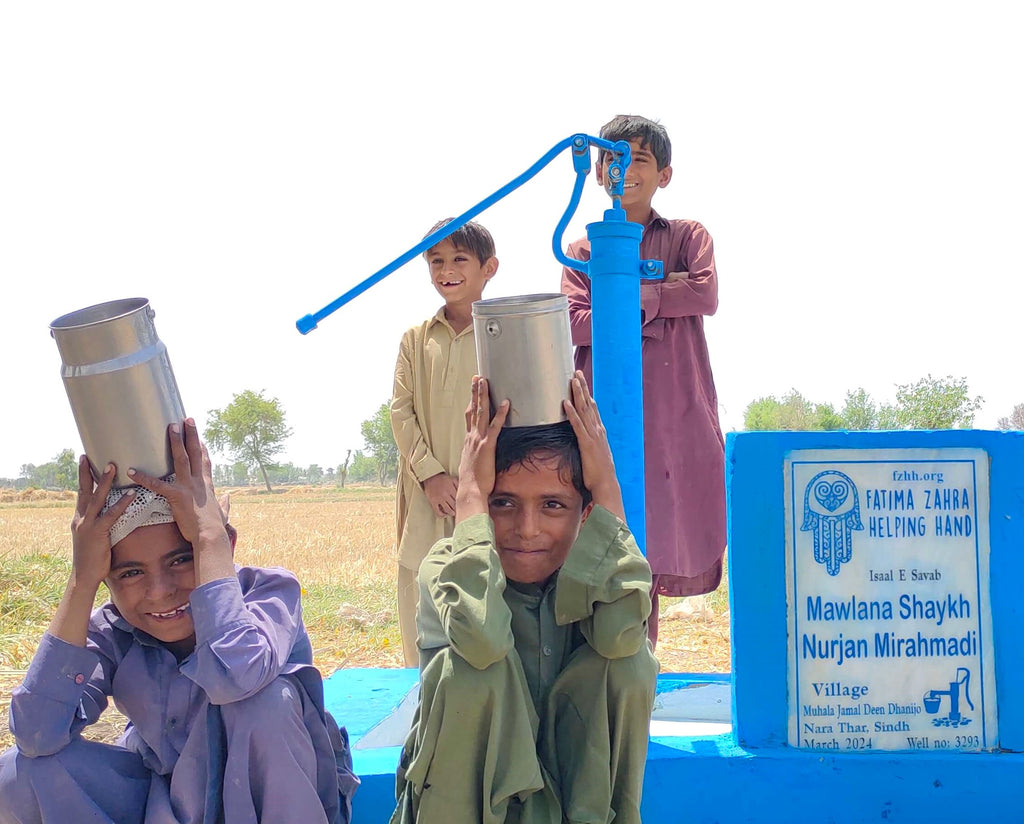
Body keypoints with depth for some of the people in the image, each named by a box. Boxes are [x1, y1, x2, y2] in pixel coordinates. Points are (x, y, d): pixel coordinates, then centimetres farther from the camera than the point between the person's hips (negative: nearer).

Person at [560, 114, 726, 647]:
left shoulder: (689, 237, 16)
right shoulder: (582, 249, 18)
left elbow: (706, 295, -5)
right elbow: (576, 323, 0)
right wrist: (655, 303, -4)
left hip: (676, 412, 0)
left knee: (656, 547, -2)